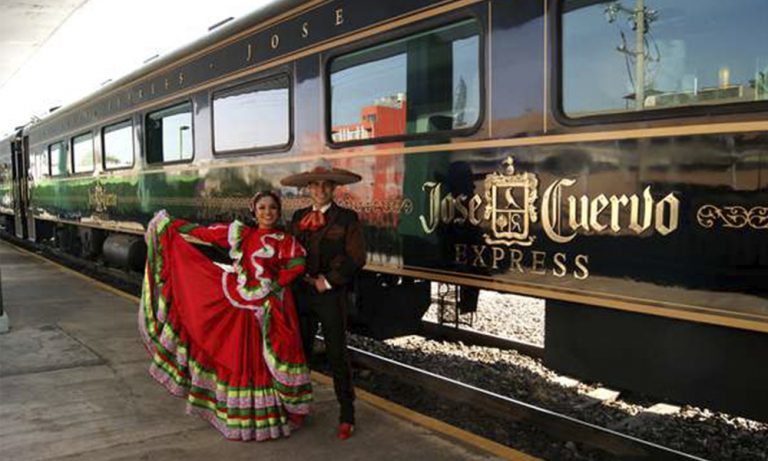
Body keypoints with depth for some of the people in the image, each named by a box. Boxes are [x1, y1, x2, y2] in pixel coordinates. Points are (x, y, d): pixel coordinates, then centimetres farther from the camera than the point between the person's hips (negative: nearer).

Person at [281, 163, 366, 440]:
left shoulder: (346, 218, -4)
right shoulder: (298, 217, 10)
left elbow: (356, 258, -10)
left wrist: (328, 281, -11)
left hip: (331, 295, -4)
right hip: (301, 293, 4)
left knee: (337, 355, 2)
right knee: (300, 352, 12)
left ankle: (347, 415, 13)